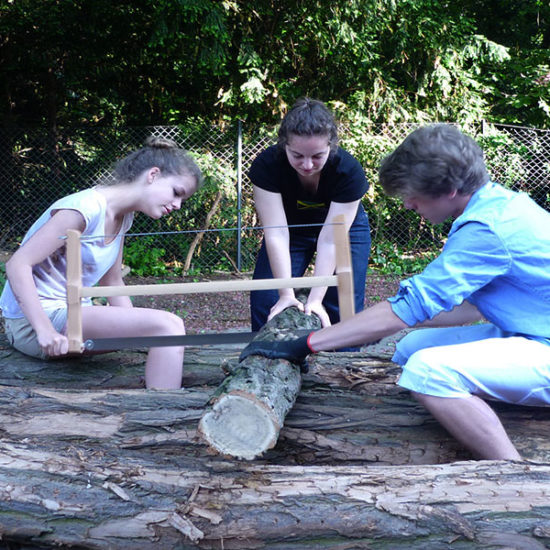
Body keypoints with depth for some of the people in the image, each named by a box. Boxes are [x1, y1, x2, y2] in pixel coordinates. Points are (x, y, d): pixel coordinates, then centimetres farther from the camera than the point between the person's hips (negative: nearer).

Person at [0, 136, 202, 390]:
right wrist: (45, 331, -30)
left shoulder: (122, 216, 10)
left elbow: (113, 282, 17)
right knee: (166, 325, -23)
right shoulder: (86, 208, -18)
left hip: (71, 312, 10)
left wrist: (133, 326, 4)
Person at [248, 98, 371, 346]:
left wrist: (315, 299, -36)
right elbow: (276, 234, -32)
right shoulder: (267, 165, -31)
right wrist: (287, 294, -36)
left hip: (344, 228, -1)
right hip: (291, 229, 1)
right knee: (264, 300, -9)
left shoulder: (349, 171, -32)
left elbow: (330, 241, -32)